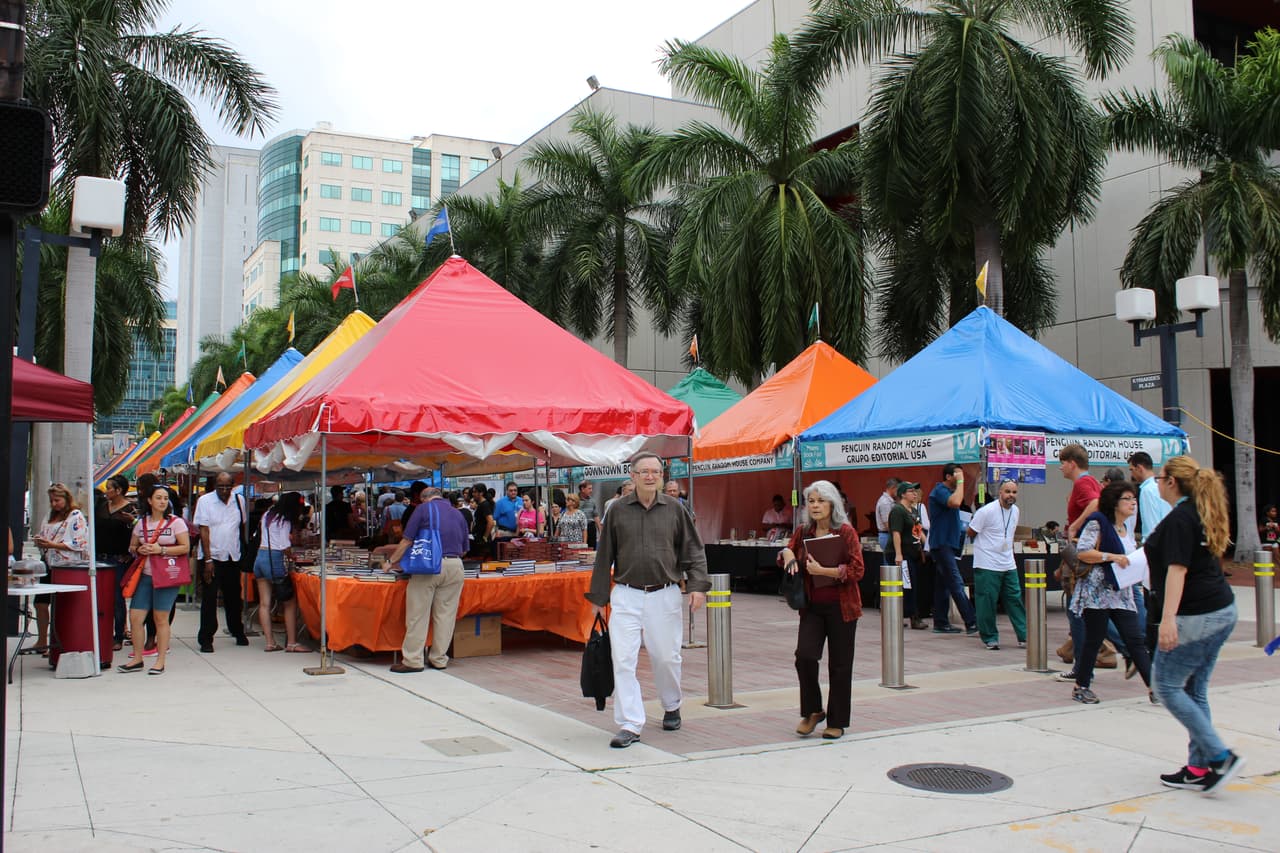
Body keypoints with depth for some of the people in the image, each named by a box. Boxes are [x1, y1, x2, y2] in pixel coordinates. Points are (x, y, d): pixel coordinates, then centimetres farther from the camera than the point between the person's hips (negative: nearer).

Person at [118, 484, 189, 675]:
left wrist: (161, 550, -14)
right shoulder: (141, 523, 12)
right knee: (135, 616, 0)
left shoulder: (176, 522, 0)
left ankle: (160, 662, 7)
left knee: (161, 618, -2)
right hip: (145, 575, 5)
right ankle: (137, 659, 15)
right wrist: (139, 550, -3)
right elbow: (131, 547, 20)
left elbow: (185, 547, -5)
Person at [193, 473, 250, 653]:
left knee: (234, 597, 13)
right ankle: (206, 639, 3)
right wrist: (208, 560, -13)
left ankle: (238, 632, 29)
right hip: (211, 557, -4)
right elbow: (204, 531, -10)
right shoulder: (205, 501, -7)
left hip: (233, 557, 4)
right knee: (209, 599, -3)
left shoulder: (239, 500, 4)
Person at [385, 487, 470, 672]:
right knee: (446, 614, 9)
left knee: (418, 614, 2)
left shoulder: (423, 509, 5)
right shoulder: (458, 514, 17)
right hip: (454, 566, 4)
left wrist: (391, 562, 8)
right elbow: (464, 550, 20)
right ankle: (439, 659, 13)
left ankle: (413, 660, 3)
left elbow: (407, 541, 0)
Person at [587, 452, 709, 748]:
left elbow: (693, 550, 7)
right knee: (623, 660, -7)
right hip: (626, 595, 0)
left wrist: (698, 585, -6)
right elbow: (604, 556, 7)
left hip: (664, 595, 0)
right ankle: (630, 725, 0)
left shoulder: (674, 509, 3)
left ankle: (671, 707, 38)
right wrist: (597, 596, 8)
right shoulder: (618, 511, 2)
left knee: (666, 657, 12)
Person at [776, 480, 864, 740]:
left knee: (839, 665, 4)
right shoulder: (803, 531, 5)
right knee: (804, 655, -12)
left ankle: (837, 722, 19)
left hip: (841, 607, -3)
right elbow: (788, 556, 21)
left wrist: (824, 570, -22)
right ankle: (812, 711, 11)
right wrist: (787, 553, -3)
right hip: (812, 606, 3)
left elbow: (857, 571, -13)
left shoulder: (846, 532, -8)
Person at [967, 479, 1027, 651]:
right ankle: (990, 638, 10)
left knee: (1015, 601, 6)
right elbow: (971, 533, -5)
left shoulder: (1015, 510, 7)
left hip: (1009, 565, 6)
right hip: (987, 566, -6)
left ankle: (1024, 637, 11)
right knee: (987, 603, -2)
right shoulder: (986, 511, -15)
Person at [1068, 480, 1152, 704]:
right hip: (1097, 592, -7)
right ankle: (1080, 686, 12)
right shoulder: (1098, 523, -6)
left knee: (1135, 640, 0)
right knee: (1094, 640, -1)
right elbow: (1082, 553, -16)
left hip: (1122, 593, 7)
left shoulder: (1127, 530, 17)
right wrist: (1112, 557, -21)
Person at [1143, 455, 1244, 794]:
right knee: (1194, 691, 13)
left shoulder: (1179, 518, -14)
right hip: (1222, 611, 10)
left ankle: (1220, 757, -4)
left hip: (1195, 616, -10)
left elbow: (1177, 569, -22)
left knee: (1167, 686, -1)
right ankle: (1199, 768, 15)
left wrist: (1168, 619, -27)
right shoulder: (1203, 515, 14)